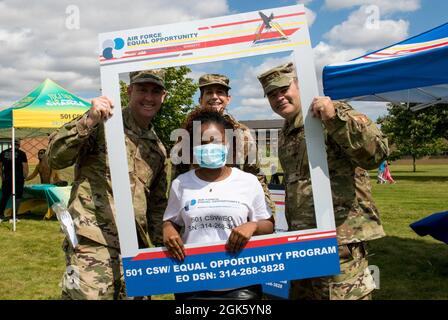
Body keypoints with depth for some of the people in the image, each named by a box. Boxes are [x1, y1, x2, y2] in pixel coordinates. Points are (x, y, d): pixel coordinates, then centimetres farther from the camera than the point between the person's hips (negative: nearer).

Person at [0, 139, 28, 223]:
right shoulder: (21, 153, -4)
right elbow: (25, 167, -7)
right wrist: (24, 177, 5)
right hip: (18, 179, -3)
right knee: (17, 197, 4)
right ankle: (13, 217, 0)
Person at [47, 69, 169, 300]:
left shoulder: (158, 149, 17)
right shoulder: (102, 124, -2)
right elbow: (55, 158, -12)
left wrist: (162, 246, 16)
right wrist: (88, 121, -23)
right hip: (93, 244, -6)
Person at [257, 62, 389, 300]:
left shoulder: (333, 114, -8)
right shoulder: (285, 136, 17)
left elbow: (376, 152, -22)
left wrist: (336, 118, -32)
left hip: (339, 239, -8)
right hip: (300, 243, 9)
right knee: (301, 295, 18)